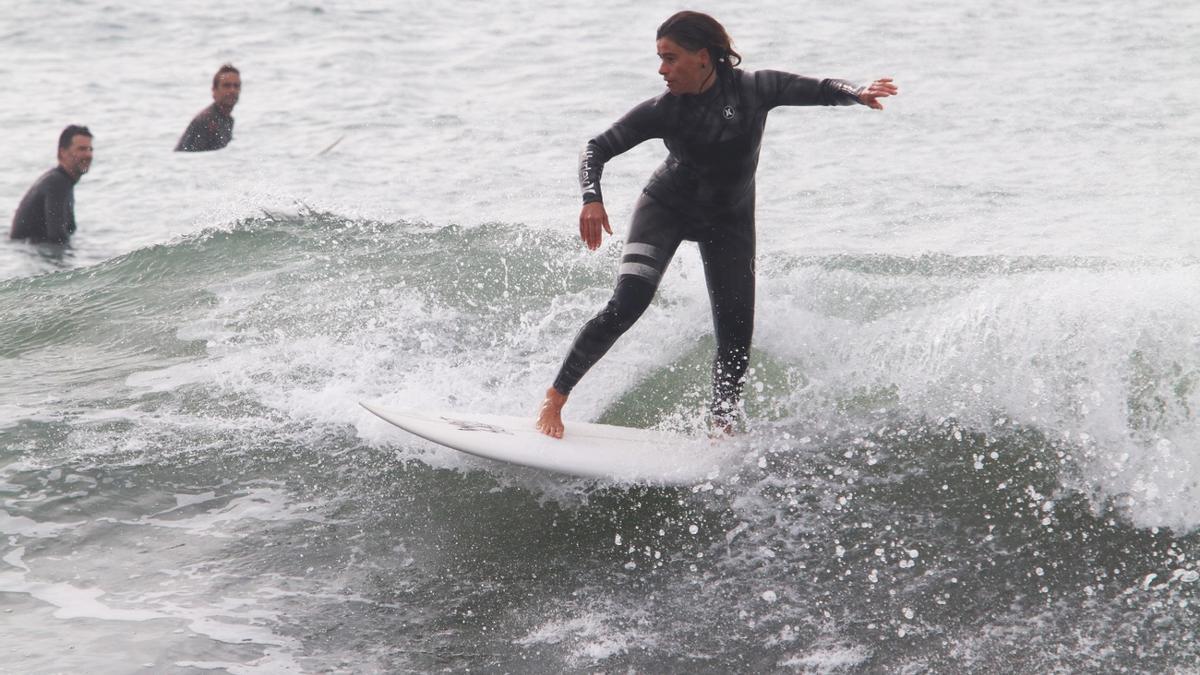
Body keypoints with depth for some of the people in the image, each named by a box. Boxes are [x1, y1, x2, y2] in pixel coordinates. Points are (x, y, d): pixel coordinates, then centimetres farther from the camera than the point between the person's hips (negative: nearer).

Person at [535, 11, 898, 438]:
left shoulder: (753, 89, -20)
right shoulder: (663, 110, -20)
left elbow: (820, 90, -16)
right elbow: (597, 148, -14)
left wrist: (857, 93, -38)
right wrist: (591, 199, -32)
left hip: (729, 222, 2)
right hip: (666, 207, -1)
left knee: (735, 340, -4)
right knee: (627, 305, -22)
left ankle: (722, 434, 15)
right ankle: (555, 398, -12)